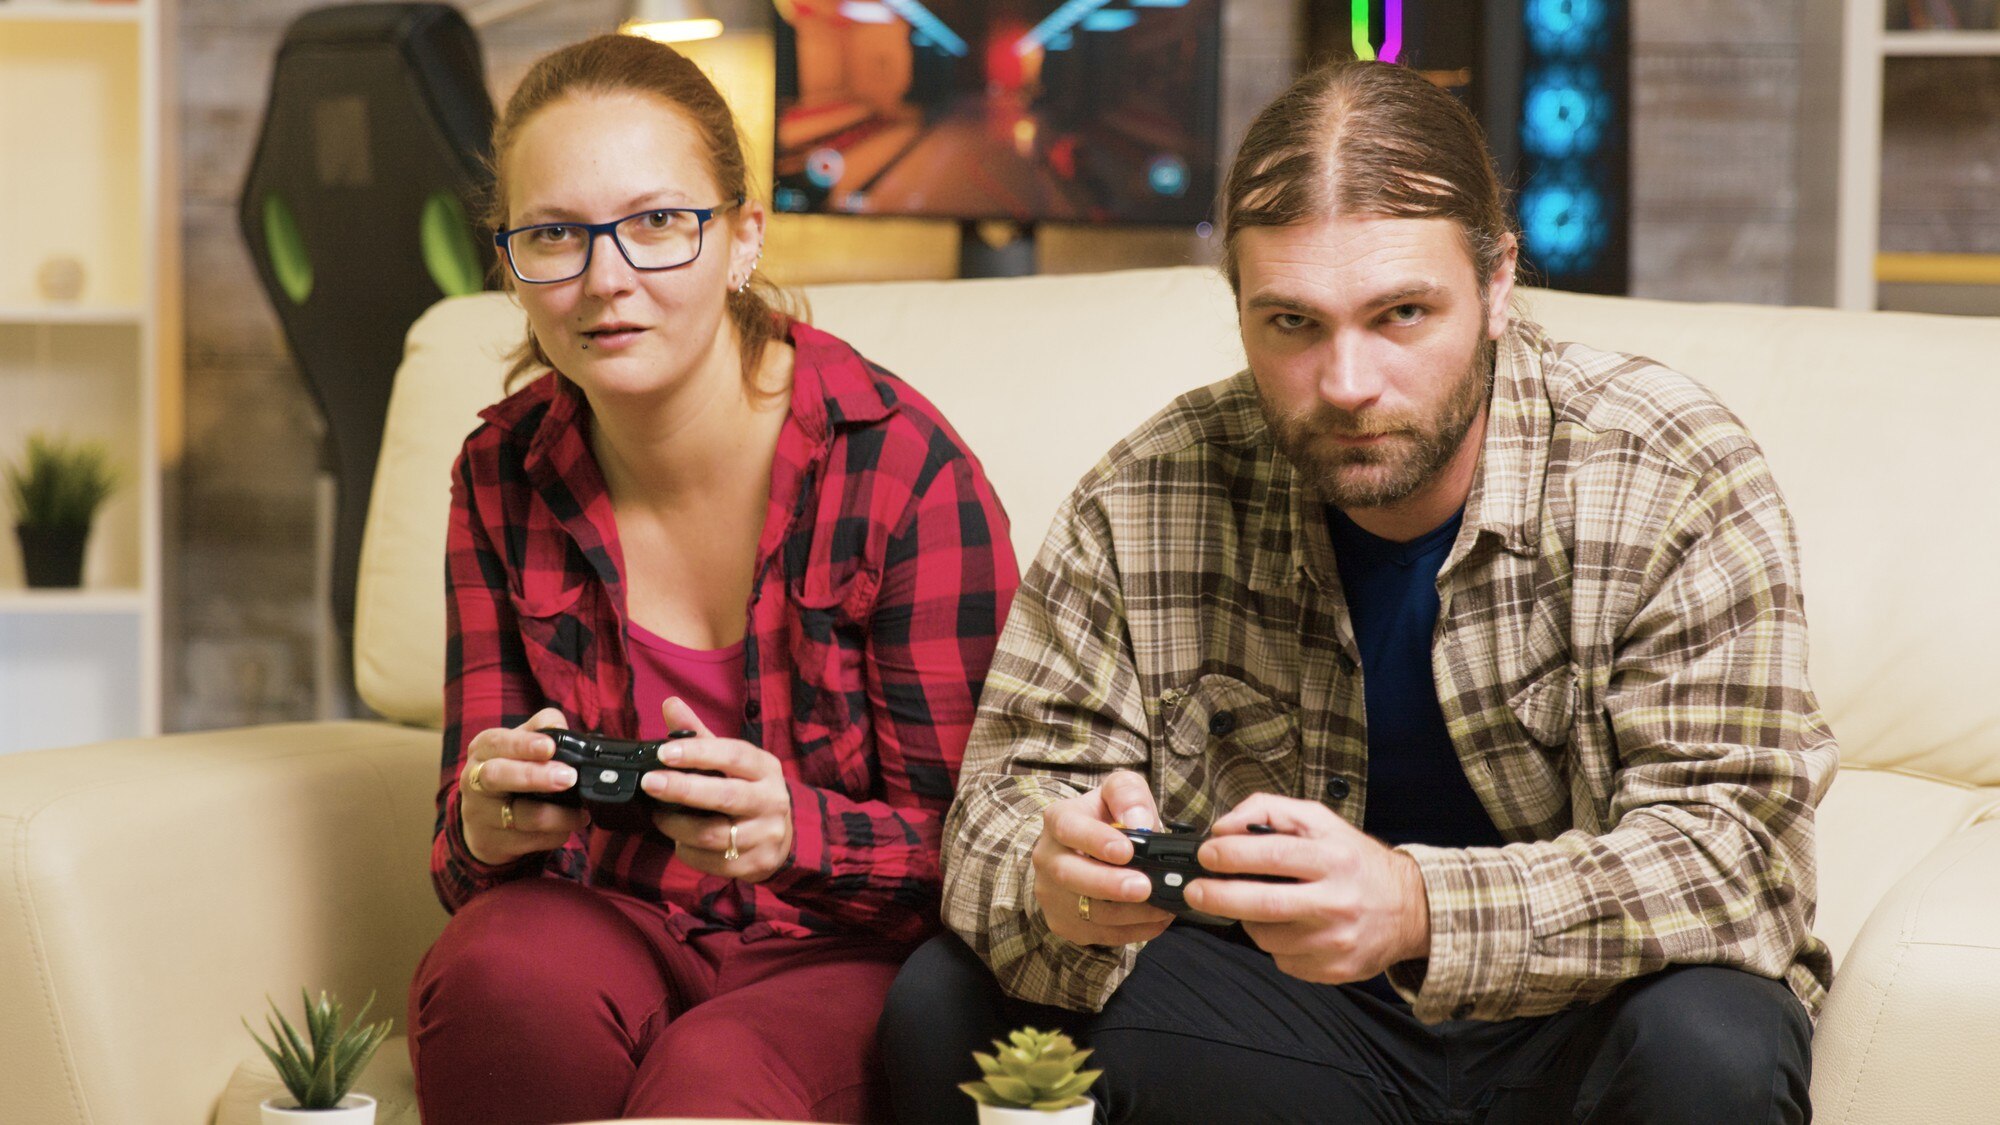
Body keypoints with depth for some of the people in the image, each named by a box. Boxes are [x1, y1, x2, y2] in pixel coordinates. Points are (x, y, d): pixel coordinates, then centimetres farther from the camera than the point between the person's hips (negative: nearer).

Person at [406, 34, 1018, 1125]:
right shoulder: (504, 474, 2)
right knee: (502, 966, -31)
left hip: (844, 956, -4)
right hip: (614, 930, 5)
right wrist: (484, 827, -22)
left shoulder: (901, 466, -12)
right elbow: (469, 851, 3)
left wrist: (793, 832, -30)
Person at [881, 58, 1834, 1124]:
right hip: (1286, 1019, 3)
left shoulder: (1674, 482, -16)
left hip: (1580, 1022, -3)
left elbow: (1732, 847, -23)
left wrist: (1421, 910, -41)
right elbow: (1007, 794, -4)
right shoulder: (1145, 502, -7)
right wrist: (1058, 887, -31)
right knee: (944, 1003, -15)